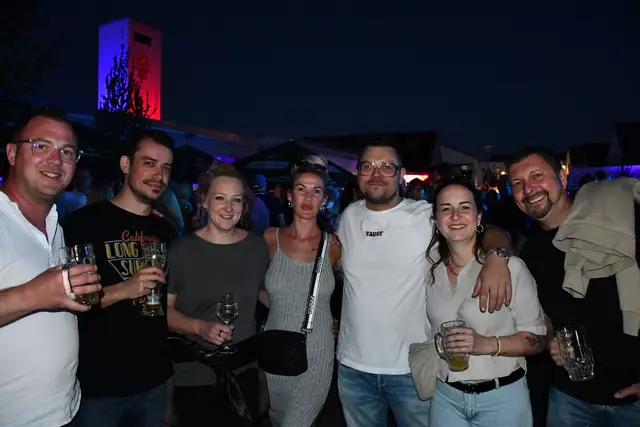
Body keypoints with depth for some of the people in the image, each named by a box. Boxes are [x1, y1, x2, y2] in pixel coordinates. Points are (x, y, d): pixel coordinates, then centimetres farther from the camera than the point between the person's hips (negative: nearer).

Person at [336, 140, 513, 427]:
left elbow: (490, 230, -10)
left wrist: (496, 256, -32)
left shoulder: (426, 215, -10)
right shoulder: (349, 216, 2)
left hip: (412, 367, -3)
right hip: (353, 365, 4)